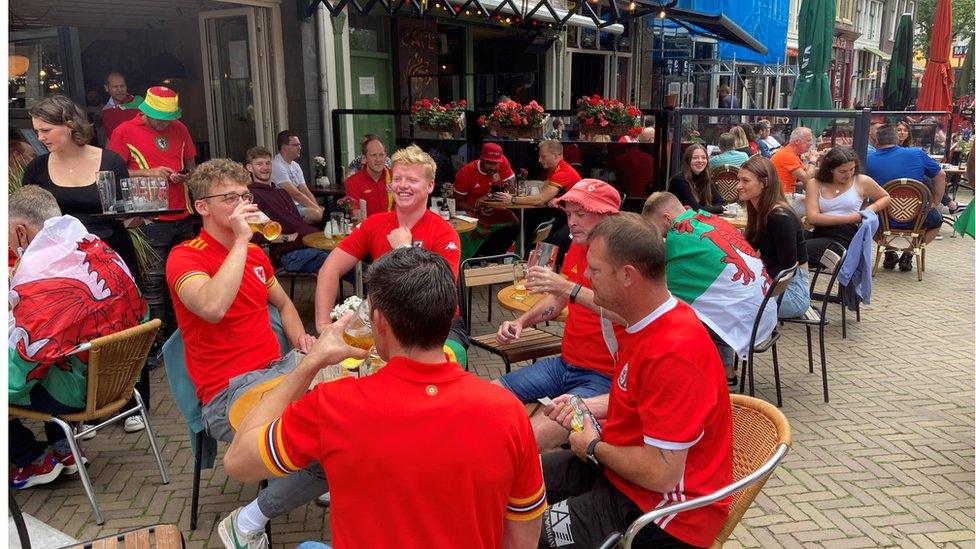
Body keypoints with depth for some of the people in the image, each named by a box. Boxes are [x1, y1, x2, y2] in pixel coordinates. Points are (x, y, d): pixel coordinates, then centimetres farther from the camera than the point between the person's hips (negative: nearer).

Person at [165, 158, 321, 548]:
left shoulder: (255, 253, 14)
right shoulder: (185, 257, -9)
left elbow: (283, 303, 30)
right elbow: (213, 307, -32)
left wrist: (300, 338, 9)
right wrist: (241, 240, -24)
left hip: (280, 367, 8)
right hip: (230, 392, -8)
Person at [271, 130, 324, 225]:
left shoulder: (295, 165, 14)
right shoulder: (276, 166, -14)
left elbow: (305, 192, 8)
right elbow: (295, 194, -19)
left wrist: (318, 207, -7)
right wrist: (317, 208, -18)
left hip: (299, 205, 8)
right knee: (316, 214, -28)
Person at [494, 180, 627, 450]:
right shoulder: (576, 250, 8)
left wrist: (568, 287, -38)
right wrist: (521, 321, 7)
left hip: (603, 376, -8)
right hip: (564, 364, 8)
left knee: (532, 438, -27)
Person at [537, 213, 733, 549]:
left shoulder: (672, 352, -31)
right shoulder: (650, 322, 1)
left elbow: (662, 474, -30)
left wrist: (594, 448, -13)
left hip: (660, 511, -9)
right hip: (622, 468, 9)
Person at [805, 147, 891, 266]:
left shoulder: (862, 182, 10)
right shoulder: (815, 184, 9)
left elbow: (886, 198, 29)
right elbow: (812, 218, -4)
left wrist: (873, 207, 7)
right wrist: (849, 218, -7)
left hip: (845, 236, -3)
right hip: (818, 233, 3)